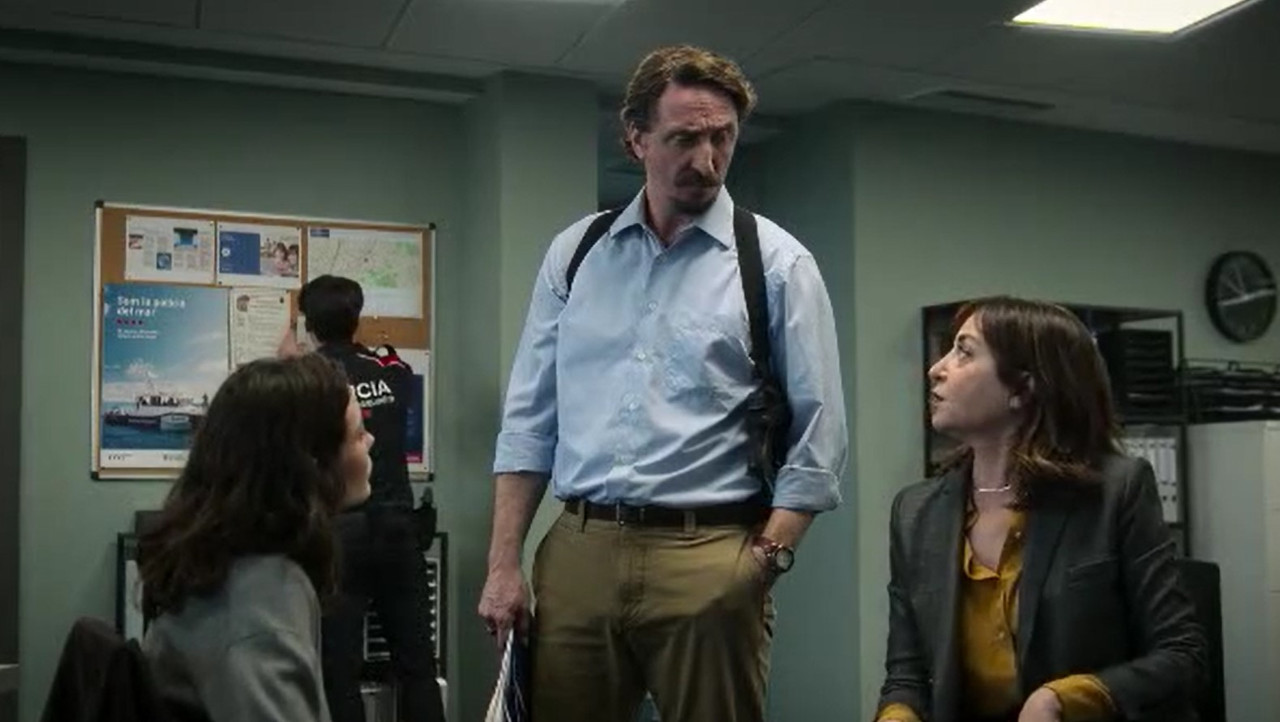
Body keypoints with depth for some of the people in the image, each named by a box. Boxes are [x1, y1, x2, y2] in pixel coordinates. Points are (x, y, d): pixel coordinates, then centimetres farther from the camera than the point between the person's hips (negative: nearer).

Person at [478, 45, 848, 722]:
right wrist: (503, 564, 3)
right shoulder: (574, 253, 9)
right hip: (576, 553, 3)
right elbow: (529, 420, 9)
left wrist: (765, 559, -11)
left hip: (708, 560, -2)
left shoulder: (777, 263, 0)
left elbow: (818, 437, -2)